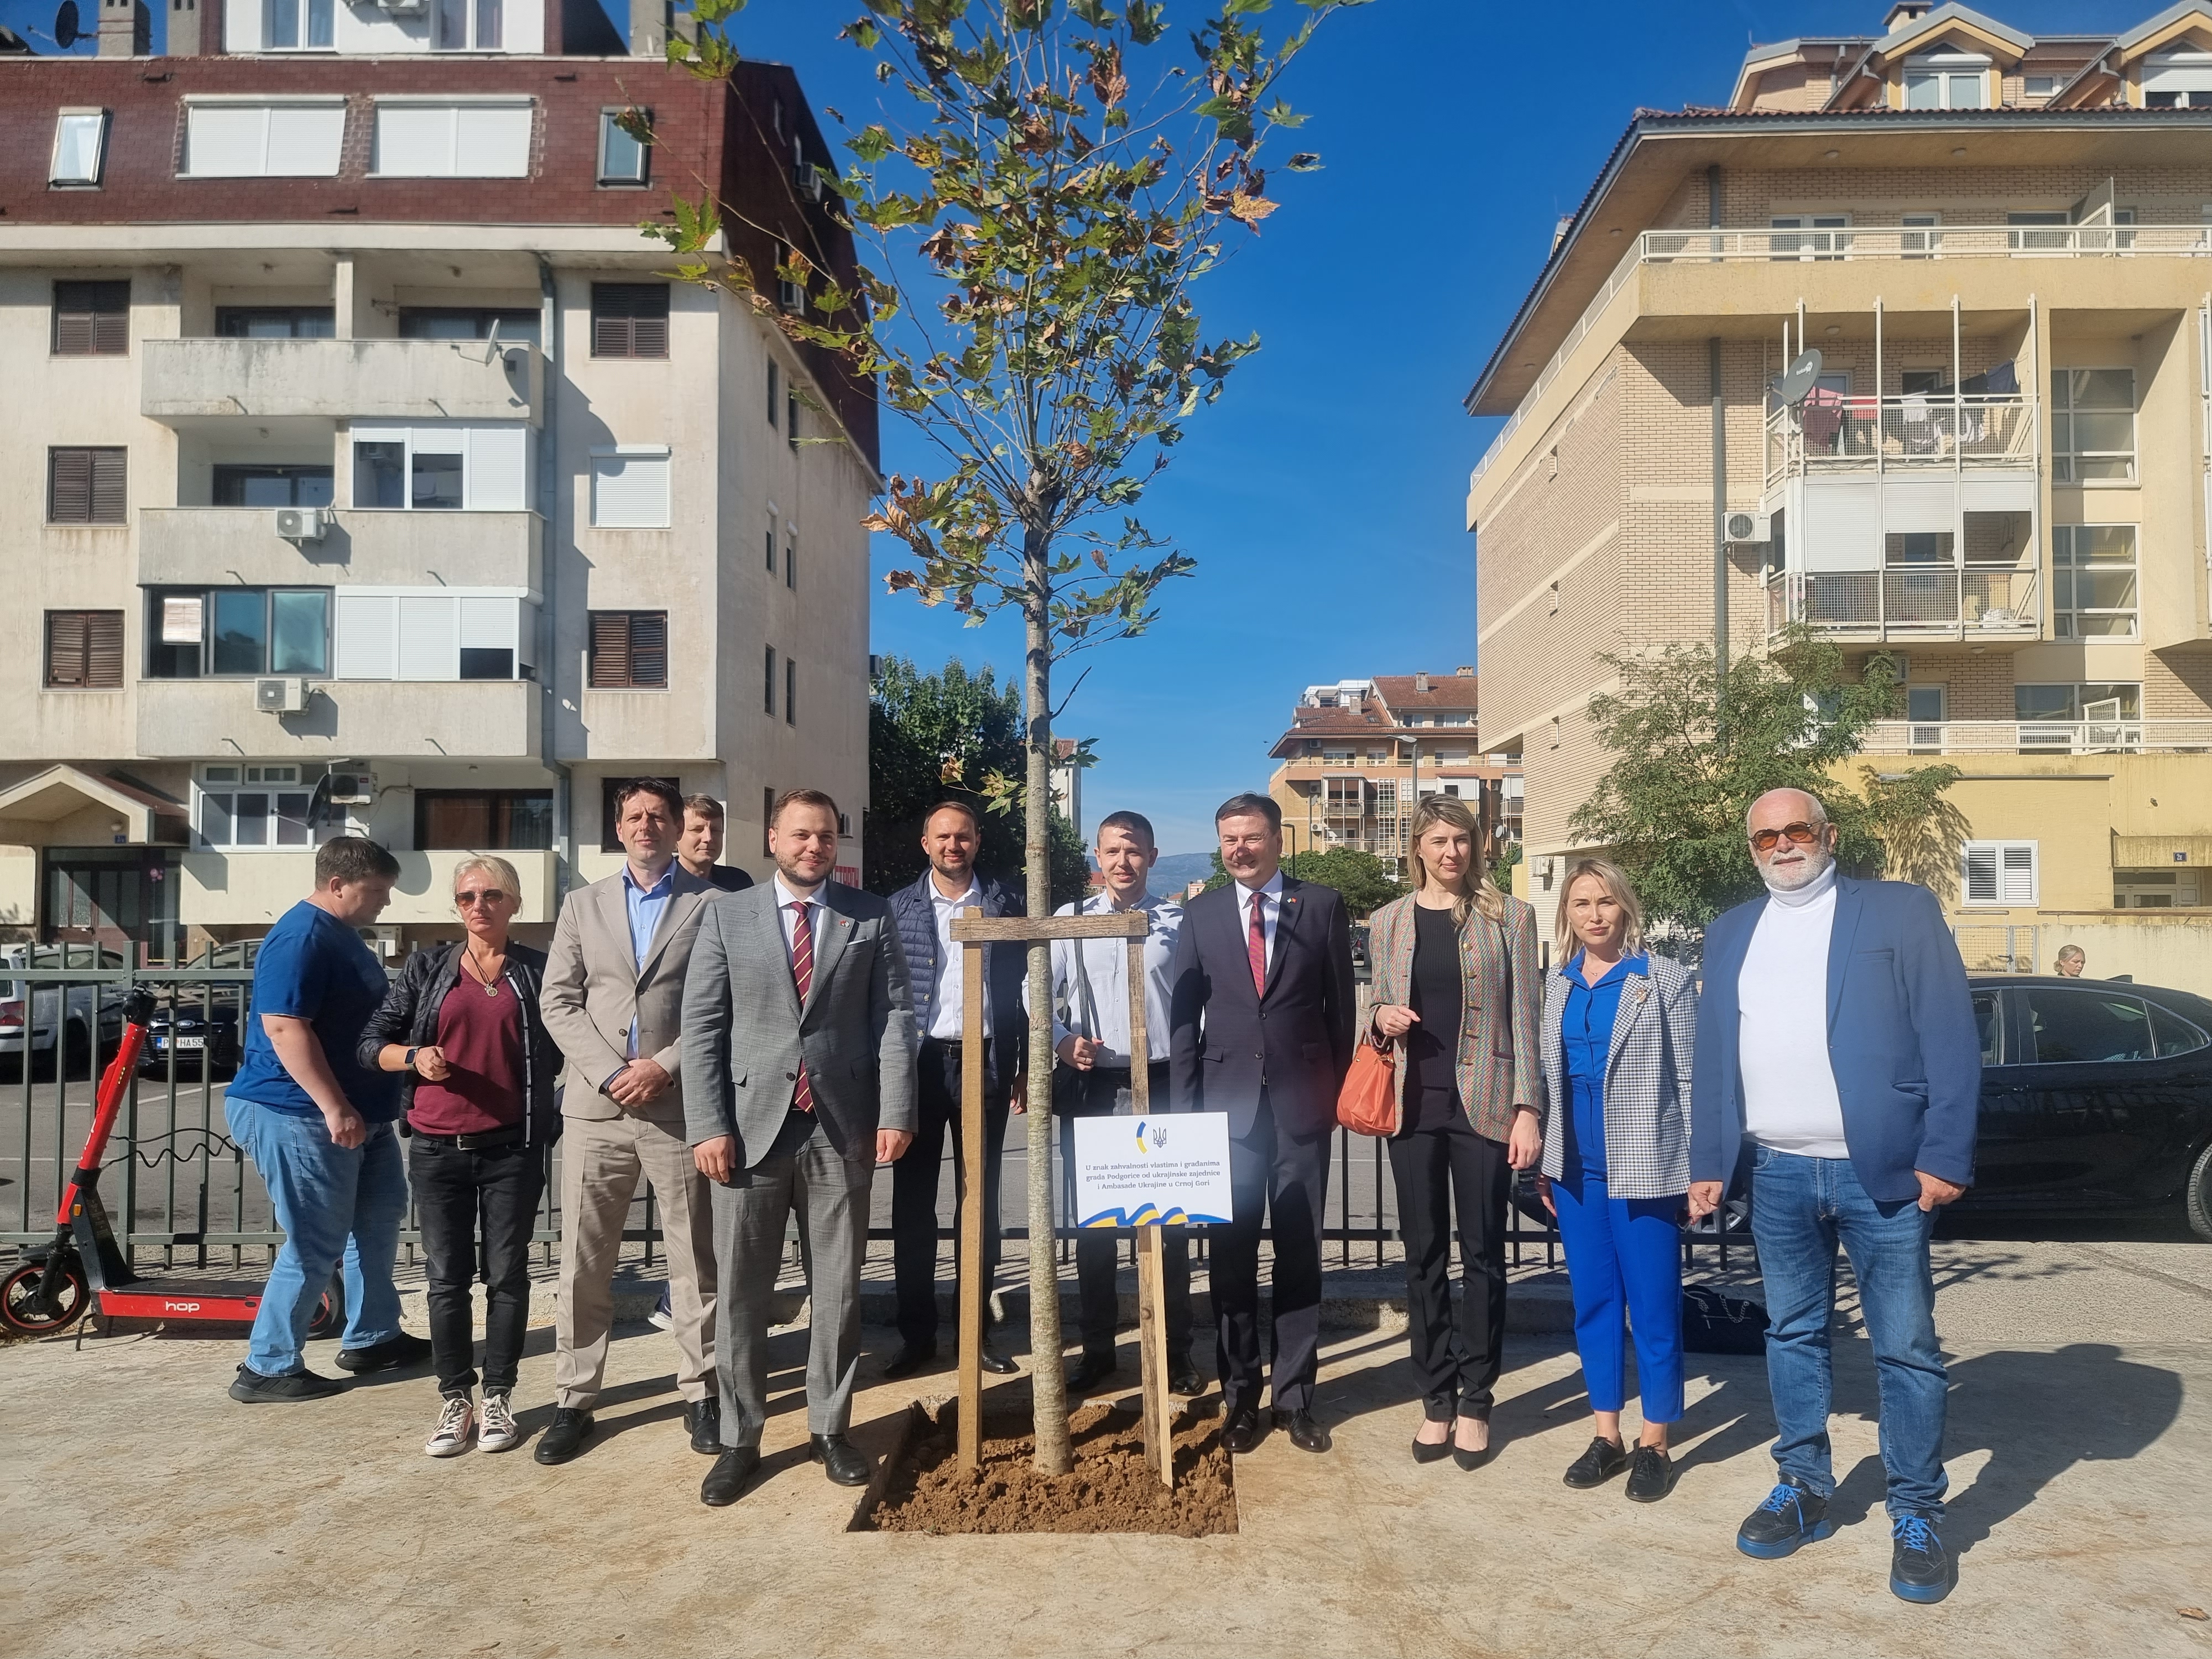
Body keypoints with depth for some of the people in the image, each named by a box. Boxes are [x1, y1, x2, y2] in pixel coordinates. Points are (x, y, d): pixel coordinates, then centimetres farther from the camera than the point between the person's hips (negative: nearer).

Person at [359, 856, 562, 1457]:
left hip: (512, 1148, -1)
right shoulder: (428, 967, 8)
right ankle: (455, 1401, 18)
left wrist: (557, 1115, -5)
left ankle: (498, 1397, 16)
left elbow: (562, 1052, 8)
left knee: (506, 1274, 5)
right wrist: (413, 1056, -11)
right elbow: (372, 1041, 8)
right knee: (447, 1277, 6)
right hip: (438, 1150, 1)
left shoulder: (537, 971, 5)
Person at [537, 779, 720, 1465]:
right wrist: (608, 1072, -8)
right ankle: (574, 1400, 19)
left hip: (679, 1105, -2)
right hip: (597, 1106, 3)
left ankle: (701, 1393, 18)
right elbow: (559, 1001, 6)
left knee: (694, 1259, 6)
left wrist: (665, 1066, -12)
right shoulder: (583, 905, 12)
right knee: (583, 1263, 7)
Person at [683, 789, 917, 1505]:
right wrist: (707, 1126, -8)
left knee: (838, 1290, 10)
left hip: (842, 1129, 1)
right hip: (752, 1125, 0)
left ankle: (830, 1429, 24)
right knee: (741, 1293, 7)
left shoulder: (871, 916, 6)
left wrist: (895, 1113, -6)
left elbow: (893, 1018, 3)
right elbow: (701, 1028, 1)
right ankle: (739, 1440, 20)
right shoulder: (726, 916, 5)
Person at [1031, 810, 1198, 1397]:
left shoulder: (1178, 921, 2)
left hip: (1161, 1084, -1)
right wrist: (1062, 1040, -13)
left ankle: (1176, 1352, 20)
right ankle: (1097, 1349, 24)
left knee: (1169, 1222, 6)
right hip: (1090, 1086, 2)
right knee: (1091, 1222, 9)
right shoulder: (1069, 919, 5)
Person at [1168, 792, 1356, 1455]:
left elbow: (1341, 1004, 5)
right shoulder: (1201, 914, 5)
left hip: (1302, 1102, 0)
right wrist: (1186, 1107, 0)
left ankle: (1295, 1395, 20)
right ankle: (1240, 1395, 20)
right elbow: (1183, 1015, 5)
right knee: (1232, 1255, 6)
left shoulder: (1322, 906, 2)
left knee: (1300, 1252, 7)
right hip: (1228, 1103, 1)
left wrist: (1340, 1092, 2)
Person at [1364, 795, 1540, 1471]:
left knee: (1482, 1256, 5)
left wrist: (1527, 1108, -7)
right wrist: (1381, 1017, -7)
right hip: (1415, 1104, 2)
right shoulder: (1388, 921, 8)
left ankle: (1475, 1403, 18)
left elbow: (1523, 1016, -1)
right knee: (1424, 1256, 8)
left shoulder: (1508, 917, 1)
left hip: (1482, 1104, -2)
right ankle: (1436, 1400, 20)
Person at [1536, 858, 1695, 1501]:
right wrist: (1545, 1164, 10)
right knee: (1592, 1302, 11)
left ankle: (1654, 1444, 17)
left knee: (1653, 1307, 3)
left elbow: (1688, 1079, -3)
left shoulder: (1666, 980, -3)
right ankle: (1607, 1434, 23)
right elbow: (1550, 1079, 11)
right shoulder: (1556, 985, 8)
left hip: (1644, 1169, -4)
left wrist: (1700, 1171, -6)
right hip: (1576, 1170, 4)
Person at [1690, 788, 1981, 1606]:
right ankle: (1804, 1491, 28)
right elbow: (1713, 1057, 13)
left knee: (1906, 1349, 4)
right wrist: (1708, 1163, 9)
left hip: (1879, 1169, -4)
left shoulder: (1901, 910, -1)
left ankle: (1917, 1517, 18)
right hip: (1777, 1173, 4)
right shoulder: (1731, 932, 12)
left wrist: (1944, 1157, -13)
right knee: (1792, 1337, 14)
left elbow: (1950, 1040, -6)